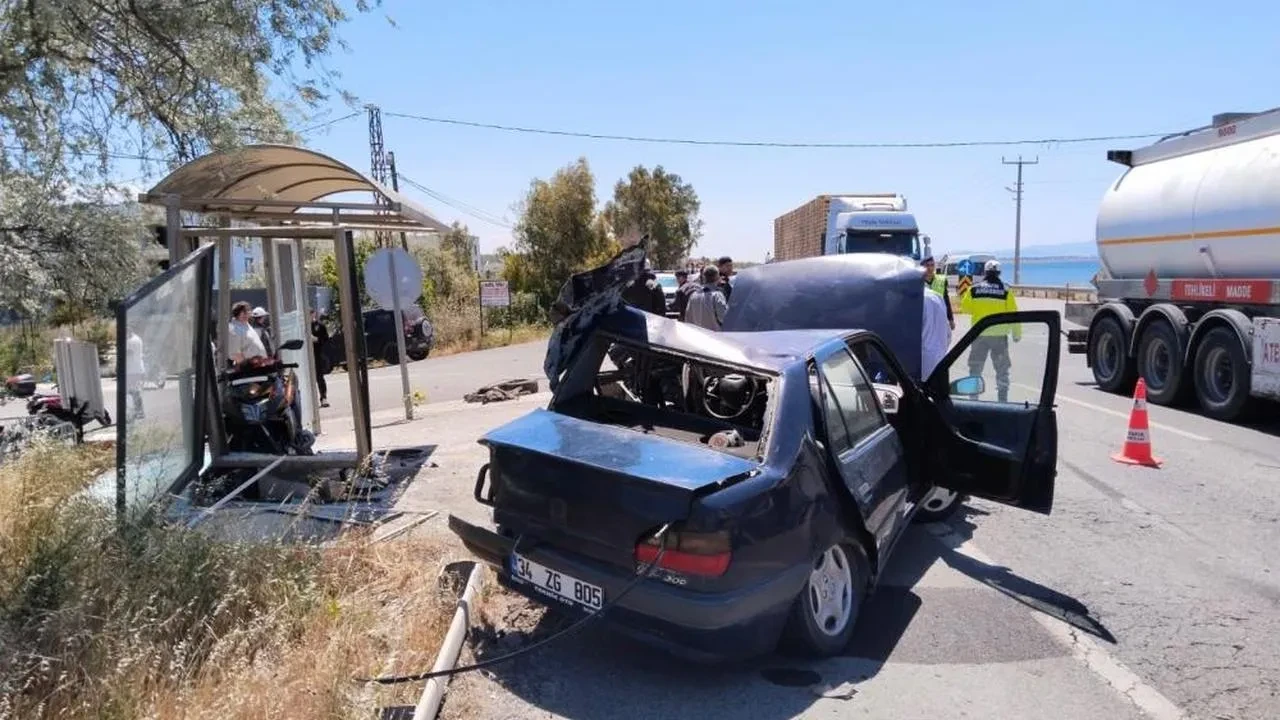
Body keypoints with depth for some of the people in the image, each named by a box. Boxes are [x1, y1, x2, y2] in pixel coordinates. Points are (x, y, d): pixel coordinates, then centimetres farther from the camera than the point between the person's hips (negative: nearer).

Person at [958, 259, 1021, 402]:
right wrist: (1017, 334, 5)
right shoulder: (1005, 290, -5)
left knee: (975, 368, 12)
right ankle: (1002, 399, 11)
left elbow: (965, 307, 4)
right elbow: (1013, 313, -3)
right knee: (1002, 369, 11)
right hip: (999, 335, 0)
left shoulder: (974, 288, -3)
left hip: (979, 334, 1)